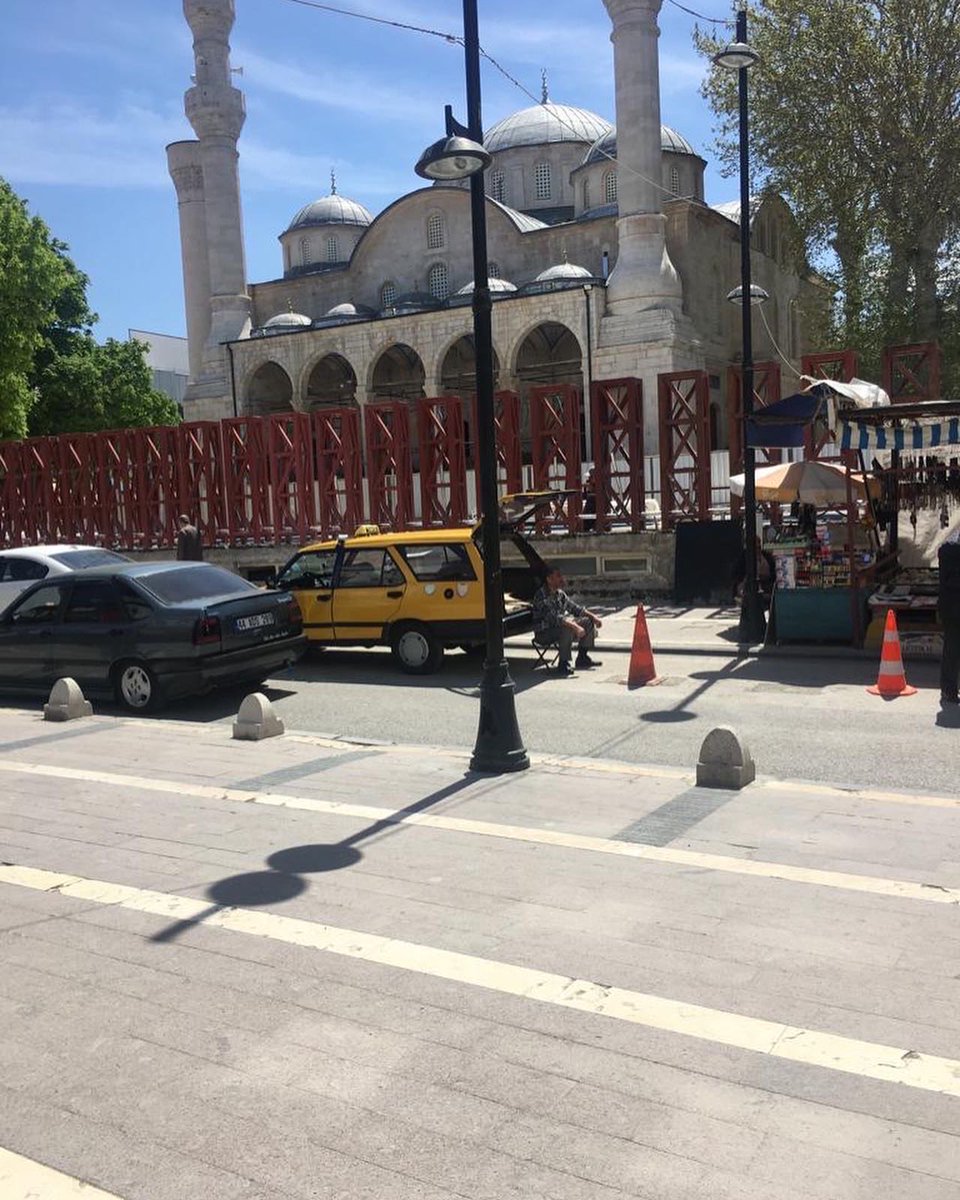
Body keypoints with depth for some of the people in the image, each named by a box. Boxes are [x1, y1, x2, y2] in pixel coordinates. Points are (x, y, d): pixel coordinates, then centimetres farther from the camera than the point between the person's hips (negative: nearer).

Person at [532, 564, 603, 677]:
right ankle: (563, 663, -22)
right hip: (544, 633, -9)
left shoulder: (559, 593, 5)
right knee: (568, 629, -35)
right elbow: (553, 617, -33)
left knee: (588, 622, 3)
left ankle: (582, 657, 9)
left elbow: (574, 608, 15)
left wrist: (593, 616, 3)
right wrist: (575, 626, -39)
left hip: (559, 626, 9)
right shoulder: (541, 595, -23)